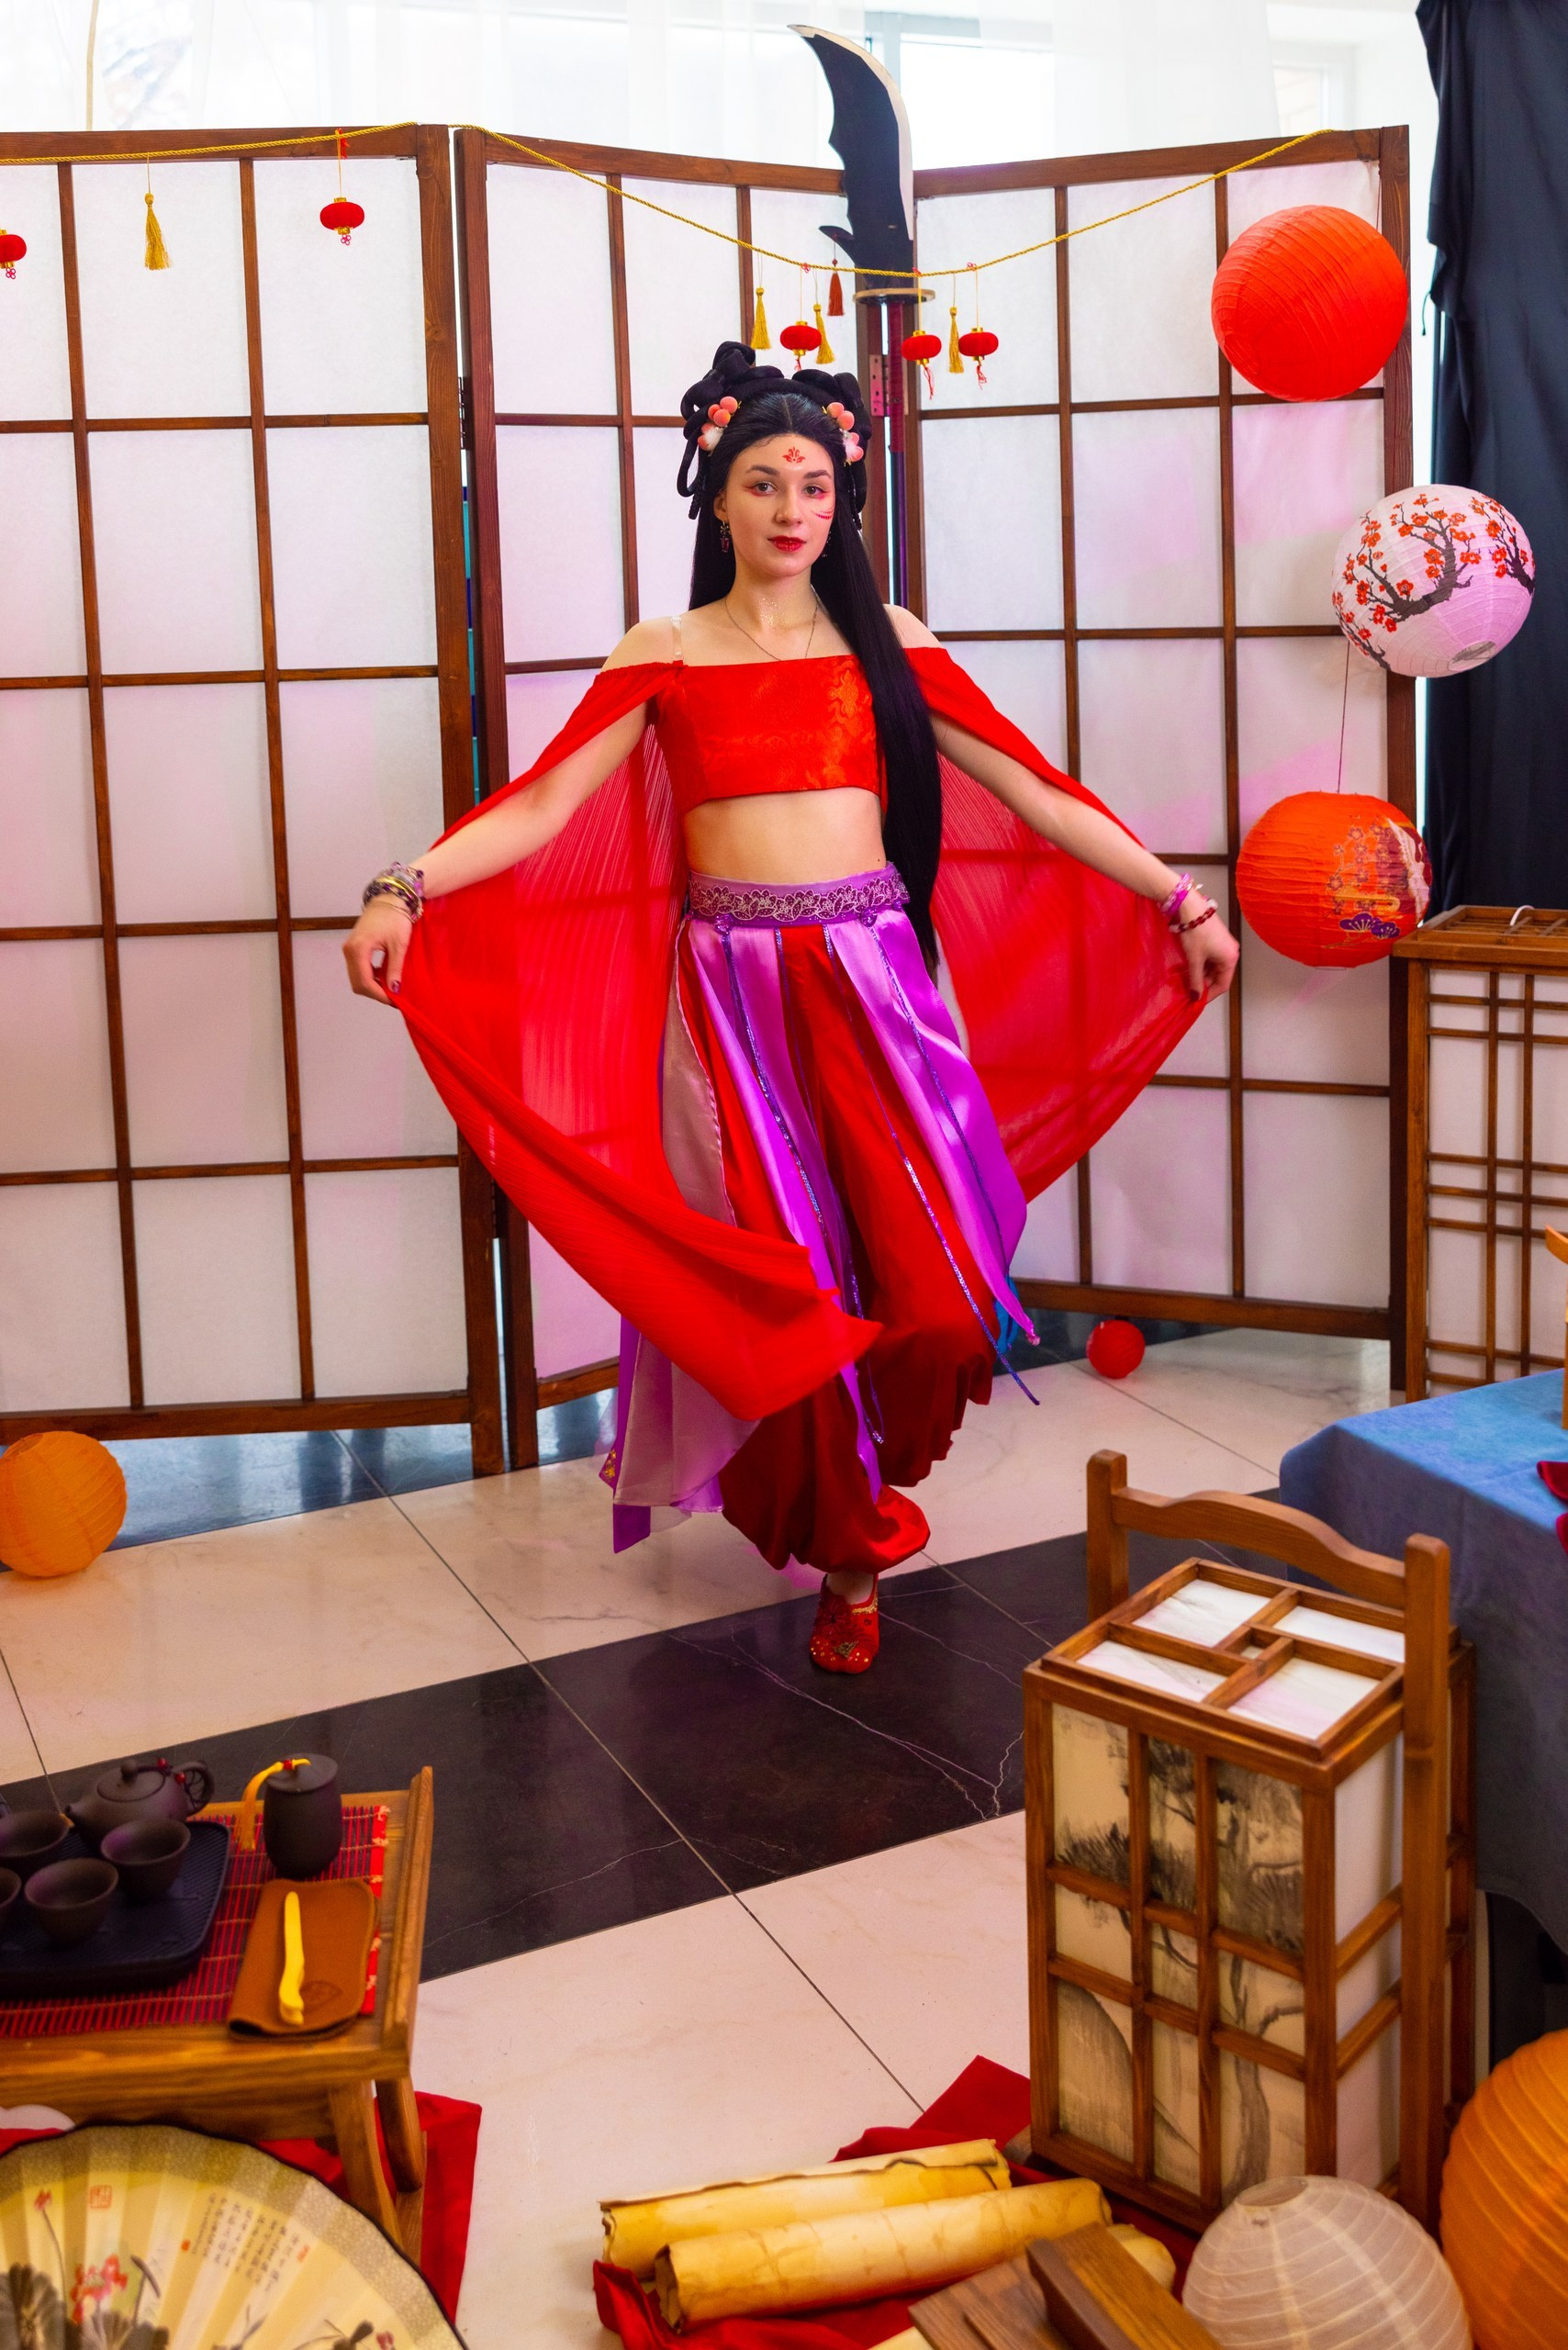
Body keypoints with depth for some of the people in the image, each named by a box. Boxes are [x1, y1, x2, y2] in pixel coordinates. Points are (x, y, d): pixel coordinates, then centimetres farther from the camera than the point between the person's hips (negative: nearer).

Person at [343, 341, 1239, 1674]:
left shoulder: (887, 644, 10)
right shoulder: (661, 658, 7)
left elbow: (1031, 791, 8)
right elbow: (546, 805, -3)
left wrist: (1180, 896, 5)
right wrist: (402, 889, -18)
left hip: (873, 981, 1)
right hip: (732, 991, -1)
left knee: (925, 1267, -9)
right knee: (785, 1276, -1)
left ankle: (857, 1490, 22)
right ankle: (849, 1542, 20)